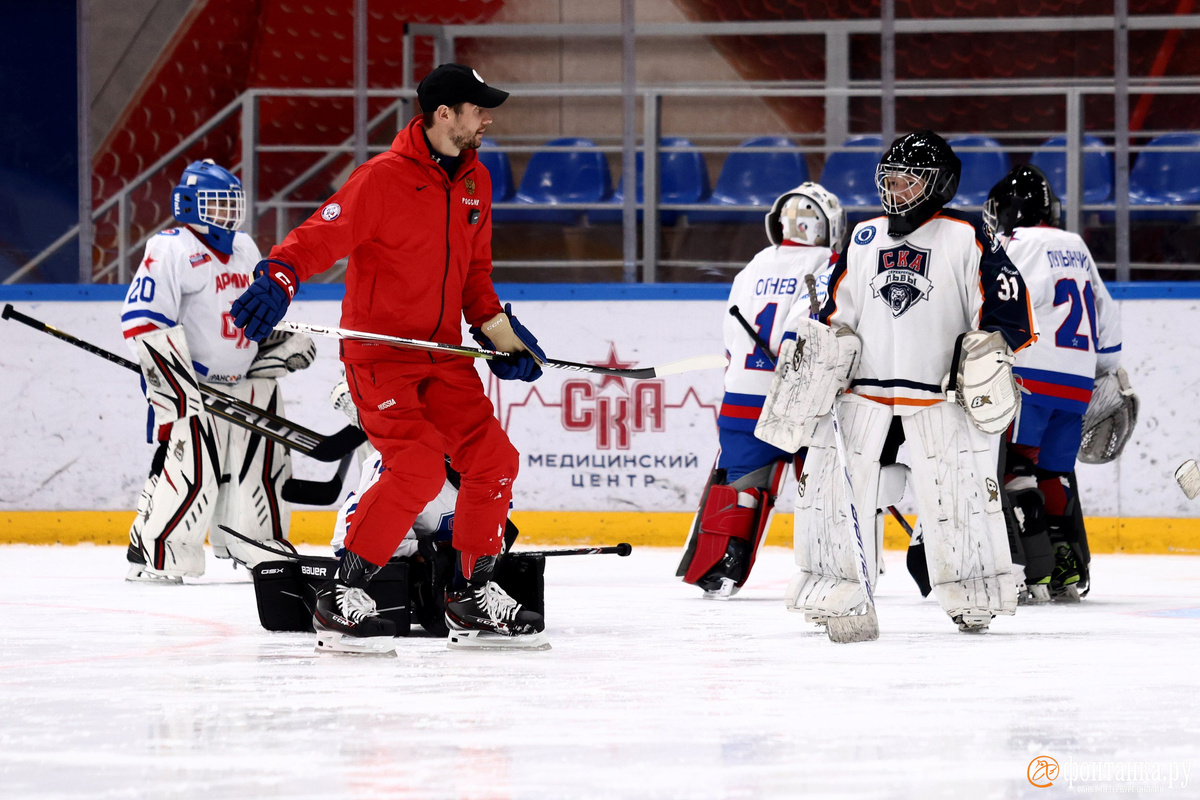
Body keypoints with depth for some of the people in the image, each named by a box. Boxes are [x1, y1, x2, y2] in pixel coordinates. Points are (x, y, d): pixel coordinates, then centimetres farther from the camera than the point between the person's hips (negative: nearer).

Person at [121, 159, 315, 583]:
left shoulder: (244, 249, 16)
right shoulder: (170, 249, -11)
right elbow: (143, 320, -18)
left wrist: (287, 341, 16)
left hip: (247, 380, 8)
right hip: (191, 383, -8)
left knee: (262, 461, 10)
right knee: (189, 465, -16)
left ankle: (262, 546, 25)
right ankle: (153, 555, -10)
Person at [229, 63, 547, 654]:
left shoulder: (475, 182, 9)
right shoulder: (384, 179, -16)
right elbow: (320, 237, -21)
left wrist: (497, 328, 11)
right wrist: (277, 279, -38)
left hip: (442, 351, 8)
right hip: (378, 350, -8)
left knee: (492, 459, 2)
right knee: (418, 466, -21)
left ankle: (476, 596, 17)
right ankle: (342, 600, -15)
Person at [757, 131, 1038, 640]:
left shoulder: (966, 237, -2)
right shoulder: (864, 238, 14)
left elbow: (1006, 299, -4)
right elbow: (836, 310, 19)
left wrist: (990, 350, -15)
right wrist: (817, 355, 9)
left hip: (940, 396, -4)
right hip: (863, 389, 4)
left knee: (958, 494, -5)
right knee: (831, 480, -7)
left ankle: (975, 597, 13)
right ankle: (842, 596, -1)